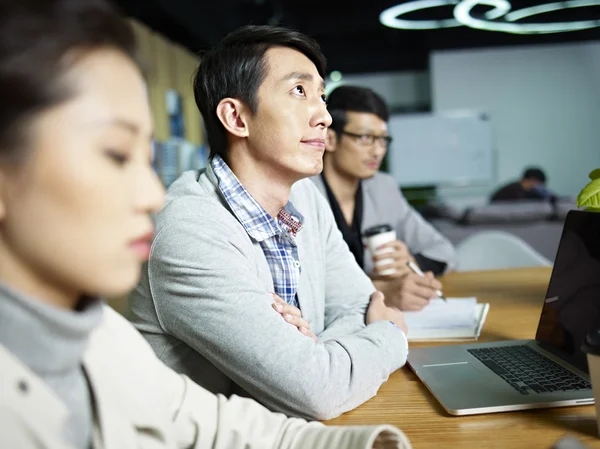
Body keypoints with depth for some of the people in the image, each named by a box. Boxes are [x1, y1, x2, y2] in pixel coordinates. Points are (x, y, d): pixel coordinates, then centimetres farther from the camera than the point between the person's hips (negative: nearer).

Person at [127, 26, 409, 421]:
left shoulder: (306, 198, 1)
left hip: (296, 431, 7)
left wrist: (316, 351, -18)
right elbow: (318, 390, -25)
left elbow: (364, 307, 2)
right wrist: (391, 337, -8)